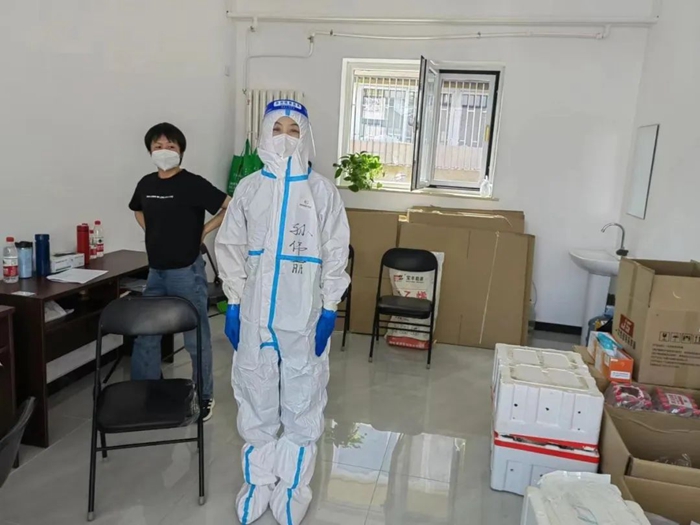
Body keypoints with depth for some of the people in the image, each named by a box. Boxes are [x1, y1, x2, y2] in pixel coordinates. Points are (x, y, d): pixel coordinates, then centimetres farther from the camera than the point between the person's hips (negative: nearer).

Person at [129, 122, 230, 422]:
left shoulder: (193, 184, -12)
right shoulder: (146, 184, 6)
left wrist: (202, 232, -11)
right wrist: (155, 235, 11)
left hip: (187, 272, -6)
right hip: (155, 272, 6)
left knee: (196, 338, 5)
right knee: (144, 336, 12)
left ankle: (204, 397, 21)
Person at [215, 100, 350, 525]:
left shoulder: (323, 191, -3)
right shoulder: (248, 188, 2)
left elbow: (336, 254, -3)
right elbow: (231, 248, 5)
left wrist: (329, 309, -7)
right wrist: (233, 303, 0)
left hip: (304, 315, -1)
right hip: (255, 313, 2)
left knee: (303, 400, 10)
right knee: (255, 399, 14)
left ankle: (292, 487, 30)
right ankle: (258, 481, 34)